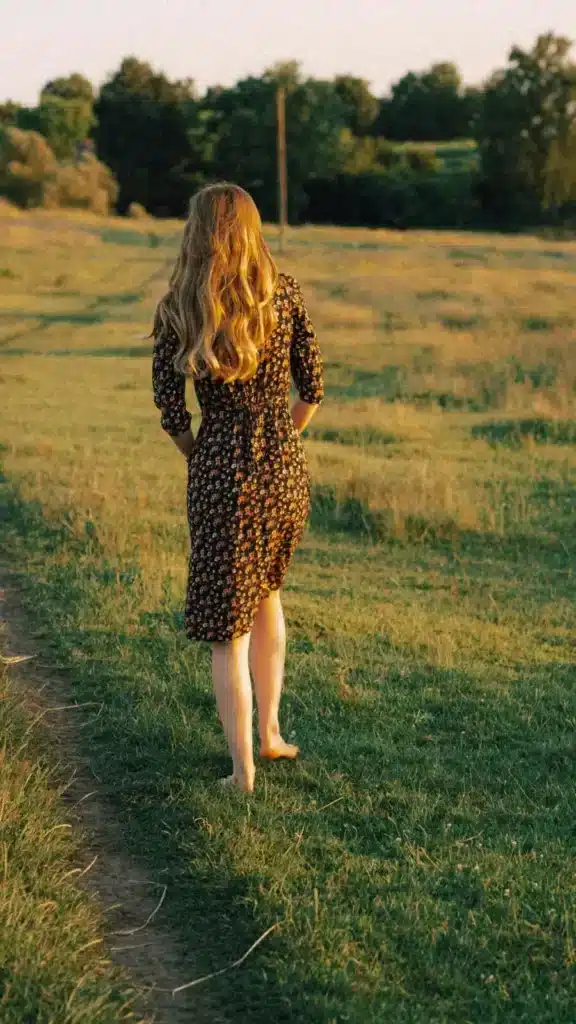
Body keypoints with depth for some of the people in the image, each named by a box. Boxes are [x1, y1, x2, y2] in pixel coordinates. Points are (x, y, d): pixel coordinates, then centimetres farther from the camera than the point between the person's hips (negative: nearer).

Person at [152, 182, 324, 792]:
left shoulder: (177, 309, -8)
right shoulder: (285, 295, -1)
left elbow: (170, 412, -8)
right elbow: (312, 392, 2)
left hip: (222, 474, -3)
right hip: (287, 470, 3)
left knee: (227, 624, 9)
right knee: (265, 592, 27)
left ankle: (243, 769, 14)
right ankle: (270, 732, 30)